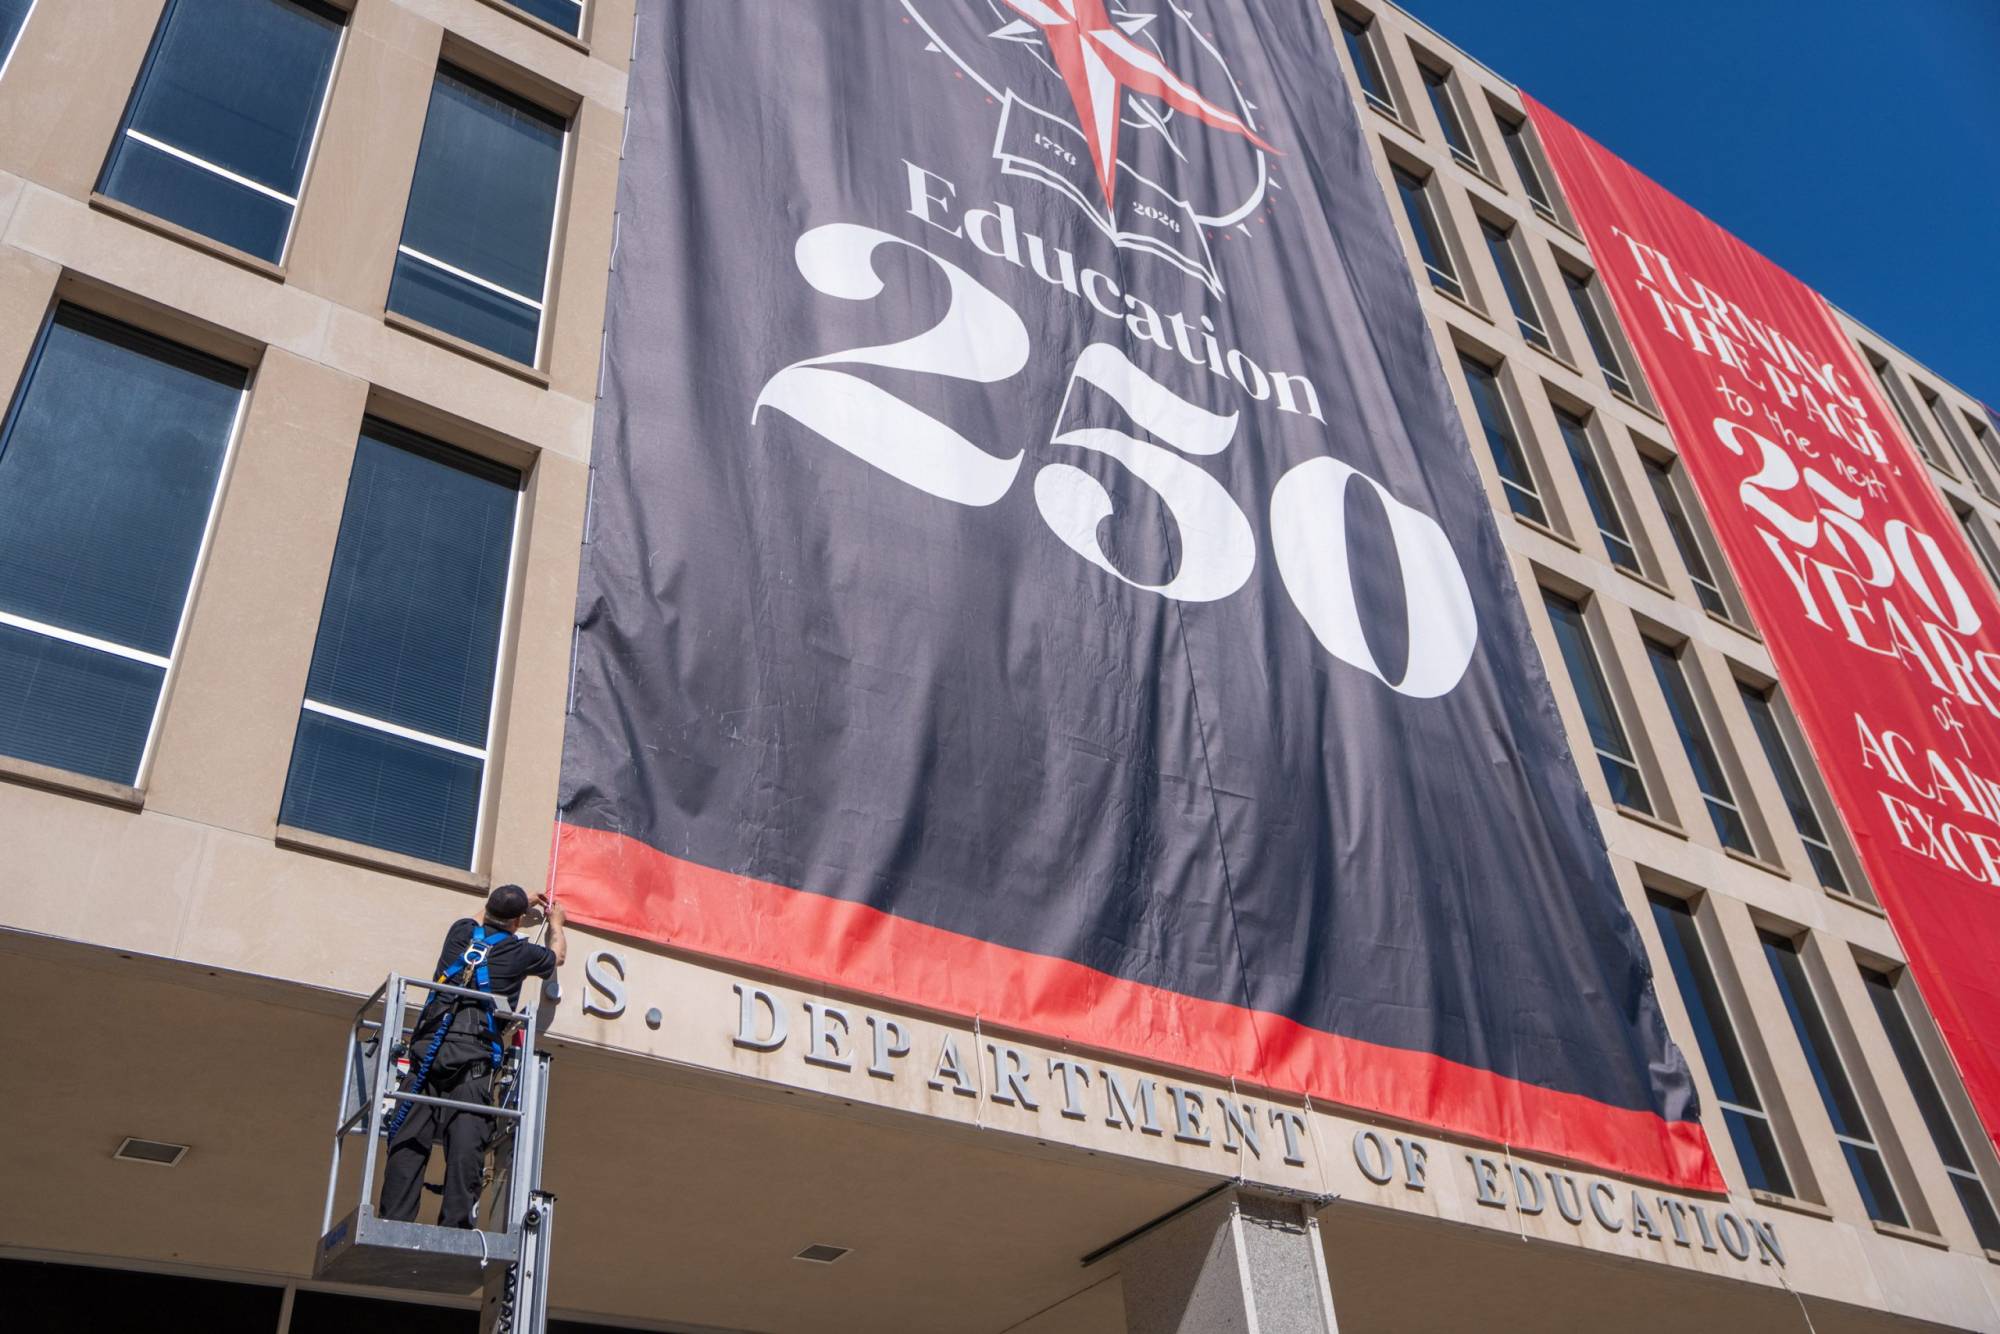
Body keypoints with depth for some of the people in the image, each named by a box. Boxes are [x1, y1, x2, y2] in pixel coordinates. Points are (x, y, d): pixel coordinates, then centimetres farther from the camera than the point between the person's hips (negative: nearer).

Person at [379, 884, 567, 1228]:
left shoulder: (461, 931, 17)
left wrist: (524, 904, 57)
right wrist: (556, 922, 53)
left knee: (408, 1141, -3)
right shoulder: (520, 952, 10)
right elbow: (557, 956, 34)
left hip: (427, 1045, 3)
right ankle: (454, 1231, -13)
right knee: (465, 1148, -6)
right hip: (474, 1057, -3)